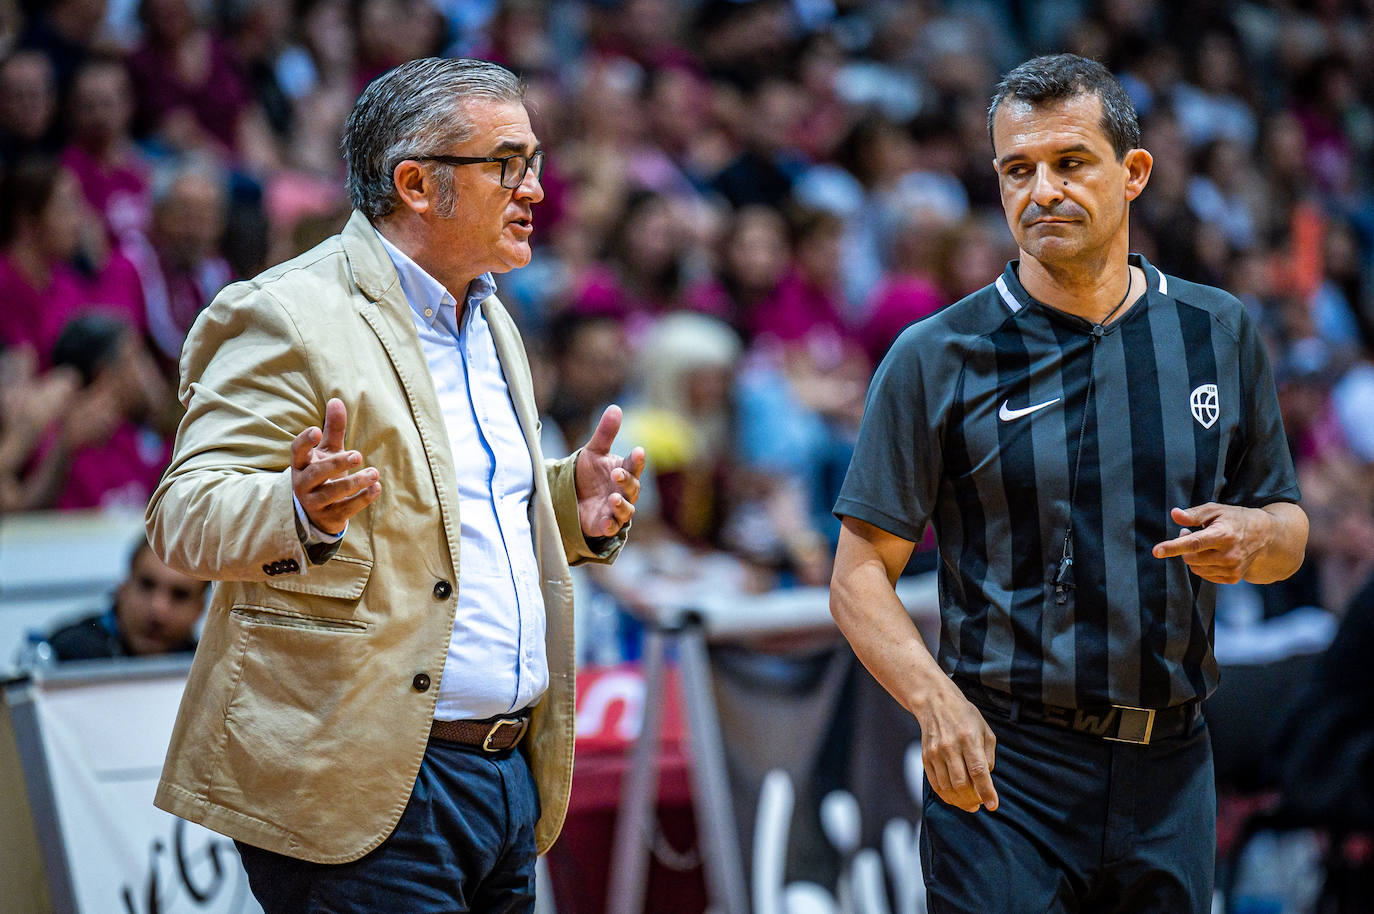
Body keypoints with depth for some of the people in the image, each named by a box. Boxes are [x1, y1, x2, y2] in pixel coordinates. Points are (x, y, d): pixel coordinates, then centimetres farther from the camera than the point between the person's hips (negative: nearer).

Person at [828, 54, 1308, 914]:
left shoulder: (1222, 334, 8)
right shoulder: (937, 358, -2)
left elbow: (1290, 527, 17)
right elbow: (862, 574, -4)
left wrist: (1251, 535, -7)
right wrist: (936, 699, -21)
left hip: (1169, 774, 3)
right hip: (1002, 769, -3)